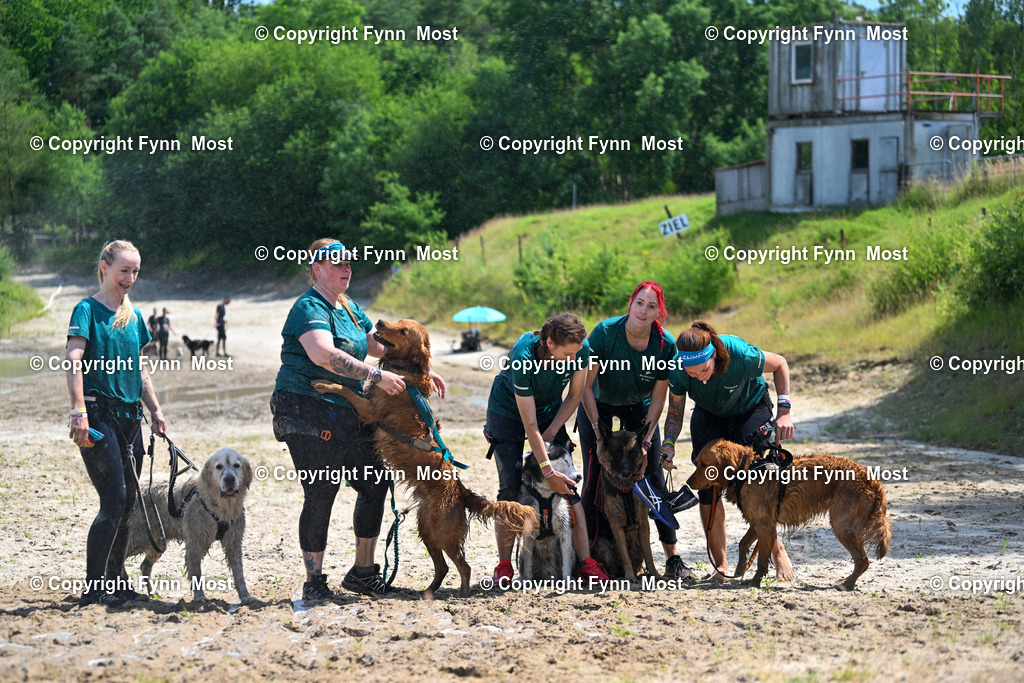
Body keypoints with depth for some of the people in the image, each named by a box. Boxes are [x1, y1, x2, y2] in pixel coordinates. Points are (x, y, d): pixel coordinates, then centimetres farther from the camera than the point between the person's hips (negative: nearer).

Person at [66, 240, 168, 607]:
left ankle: (115, 582, 19)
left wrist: (155, 410, 16)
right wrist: (79, 411, -26)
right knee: (114, 500, -13)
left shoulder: (134, 316, 16)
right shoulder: (88, 310, -6)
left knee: (128, 503, 8)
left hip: (129, 415, 7)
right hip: (99, 413, -7)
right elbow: (74, 362, -16)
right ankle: (93, 588, -10)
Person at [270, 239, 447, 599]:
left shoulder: (350, 308, 16)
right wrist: (376, 376, -31)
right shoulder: (310, 308, -14)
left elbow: (377, 345, 25)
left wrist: (423, 370, 16)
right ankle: (313, 581, 3)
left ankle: (363, 571, 19)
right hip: (307, 411, -9)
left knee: (375, 484, 7)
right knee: (320, 494, -8)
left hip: (347, 414, 9)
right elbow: (323, 354, -30)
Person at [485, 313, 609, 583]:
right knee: (510, 486, -12)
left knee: (568, 485, -7)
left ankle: (586, 562, -7)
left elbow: (574, 396, -6)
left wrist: (552, 432, -12)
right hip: (507, 410, -4)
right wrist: (547, 471, -33)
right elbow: (530, 424, -33)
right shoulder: (524, 356, -38)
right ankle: (504, 565, -2)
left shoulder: (581, 349, -26)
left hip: (549, 410, 4)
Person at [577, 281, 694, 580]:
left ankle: (673, 557, 1)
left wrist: (646, 442, -16)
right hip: (598, 405, -1)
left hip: (639, 409, 1)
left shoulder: (666, 344, -22)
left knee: (653, 479, -4)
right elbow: (585, 386, -20)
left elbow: (658, 398, -12)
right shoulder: (605, 333, -28)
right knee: (595, 479, -8)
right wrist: (599, 432, -20)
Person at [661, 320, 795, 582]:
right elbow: (675, 413, -11)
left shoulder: (740, 354, -38)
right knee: (707, 486, -10)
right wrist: (669, 443, -29)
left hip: (751, 410, -3)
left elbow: (779, 364, -16)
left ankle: (777, 551, 8)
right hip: (709, 416, 3)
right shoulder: (677, 370, -30)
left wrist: (784, 410, -23)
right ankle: (720, 566, 0)